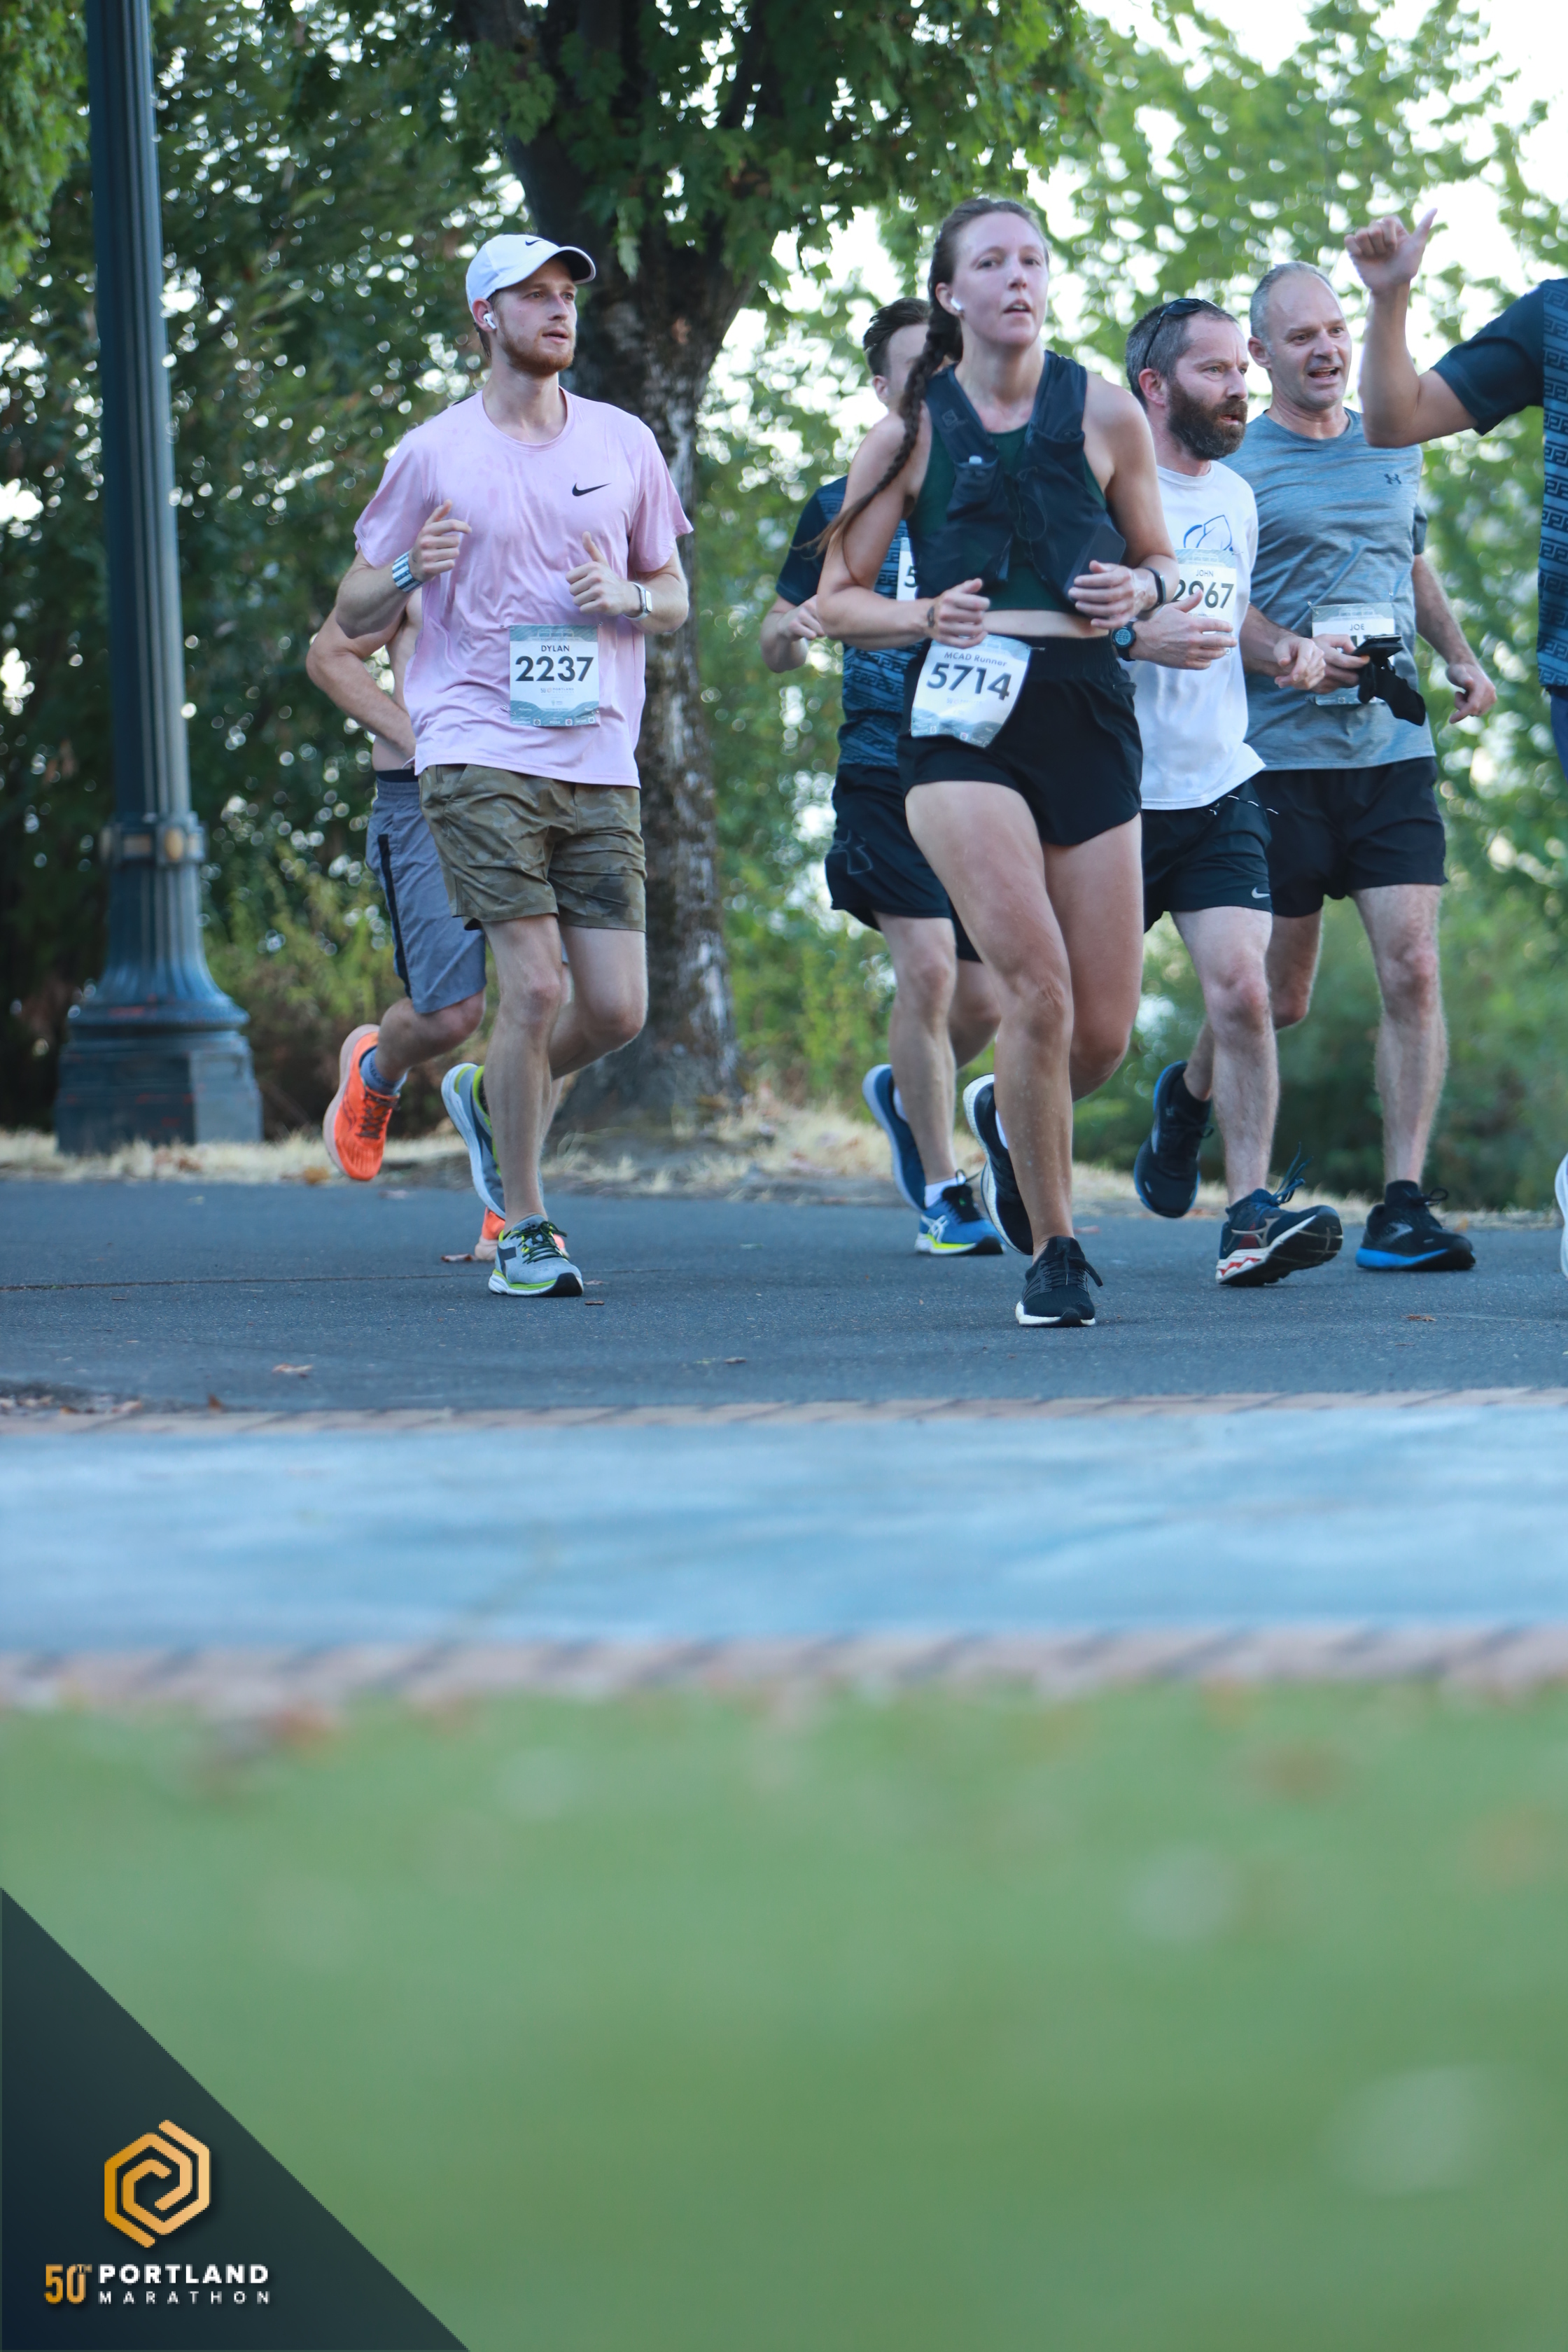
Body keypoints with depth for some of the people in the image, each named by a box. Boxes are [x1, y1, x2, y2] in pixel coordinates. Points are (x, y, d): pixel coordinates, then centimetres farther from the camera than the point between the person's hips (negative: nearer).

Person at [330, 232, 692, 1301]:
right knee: (535, 983, -15)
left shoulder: (624, 444, 12)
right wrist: (412, 570, -13)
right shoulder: (434, 455, 3)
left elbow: (674, 598, 19)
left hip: (599, 763, 4)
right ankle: (523, 1231, -2)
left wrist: (627, 597, -5)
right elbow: (353, 612, 9)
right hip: (480, 758, -4)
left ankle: (493, 1099, 30)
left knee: (616, 1009, -2)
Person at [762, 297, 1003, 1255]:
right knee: (928, 968, -17)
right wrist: (790, 632, -13)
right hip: (887, 769, -3)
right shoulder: (844, 504, 7)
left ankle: (904, 1094, 36)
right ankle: (943, 1194, -4)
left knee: (985, 1000, 1)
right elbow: (779, 645, 11)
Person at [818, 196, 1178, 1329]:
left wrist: (1141, 586, -4)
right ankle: (1053, 1252, -5)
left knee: (1103, 1032, 1)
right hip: (963, 719, -2)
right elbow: (835, 597, 10)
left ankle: (1009, 1116, 37)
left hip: (1088, 708, 2)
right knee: (1038, 987, -20)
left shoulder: (1105, 413, 9)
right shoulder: (912, 431, 6)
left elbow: (1162, 564, 19)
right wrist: (923, 616, -10)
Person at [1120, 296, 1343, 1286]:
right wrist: (1137, 640, -25)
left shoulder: (1236, 497, 12)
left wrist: (1286, 645, 8)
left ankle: (1251, 1212, -11)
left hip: (1218, 788, 4)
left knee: (1243, 990, -14)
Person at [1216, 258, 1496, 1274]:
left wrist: (1459, 654, 10)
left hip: (1394, 746, 4)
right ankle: (1188, 1097, 36)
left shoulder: (1395, 449, 15)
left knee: (1412, 969, -11)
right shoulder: (1236, 464, -2)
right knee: (1279, 996, 4)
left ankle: (1402, 1207, -10)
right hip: (1281, 757, -3)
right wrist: (1296, 658, -23)